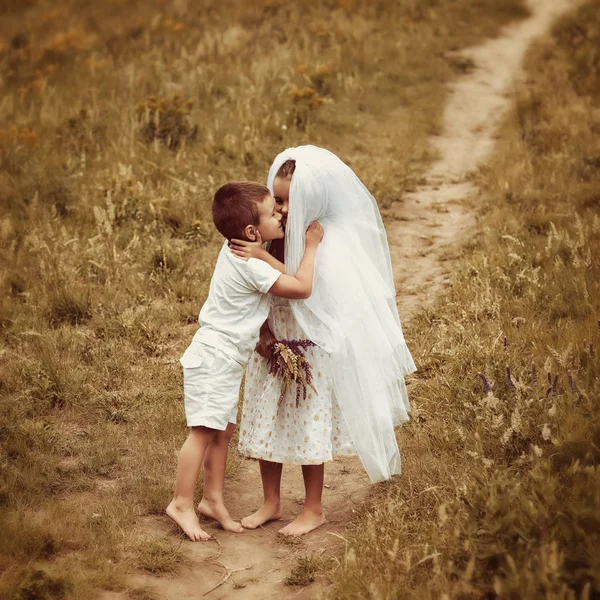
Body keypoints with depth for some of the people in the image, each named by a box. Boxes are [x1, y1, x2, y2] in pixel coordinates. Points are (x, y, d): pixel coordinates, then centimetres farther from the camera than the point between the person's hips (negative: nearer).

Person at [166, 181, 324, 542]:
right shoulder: (251, 266, -24)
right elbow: (302, 288, -22)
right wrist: (312, 246, -12)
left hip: (227, 361, 10)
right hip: (213, 359, -10)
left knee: (223, 431, 13)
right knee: (204, 430, -7)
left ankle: (213, 500, 20)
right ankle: (182, 503, -1)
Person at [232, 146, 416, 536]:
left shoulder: (333, 241, -17)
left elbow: (310, 289, -25)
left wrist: (264, 258, -29)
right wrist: (264, 330, -9)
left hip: (312, 346, -5)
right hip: (273, 340, 5)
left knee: (309, 424, 4)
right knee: (266, 419, 10)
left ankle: (314, 509, 21)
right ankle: (271, 502, 26)